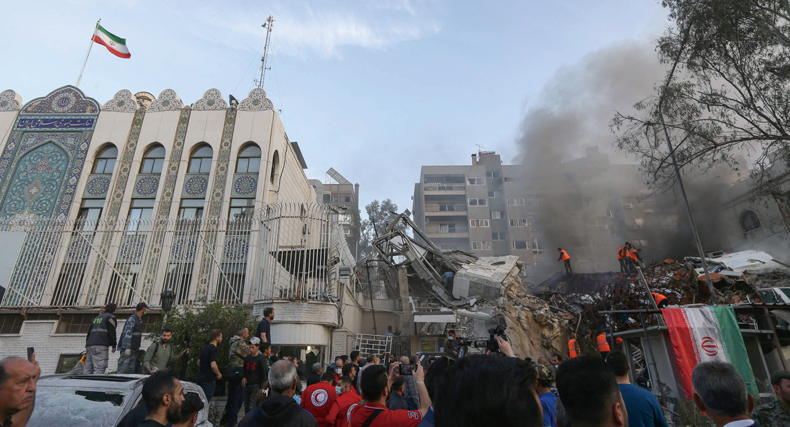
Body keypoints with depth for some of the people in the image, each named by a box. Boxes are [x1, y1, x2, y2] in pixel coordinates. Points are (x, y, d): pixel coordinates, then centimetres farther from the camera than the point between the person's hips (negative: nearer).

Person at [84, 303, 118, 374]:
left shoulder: (97, 317, 28)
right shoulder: (111, 317, 5)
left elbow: (89, 332, 25)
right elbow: (111, 332, -5)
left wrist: (87, 346, 26)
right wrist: (114, 345, 4)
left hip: (89, 344, 8)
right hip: (100, 345, -8)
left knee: (88, 370, 6)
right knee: (99, 369, -14)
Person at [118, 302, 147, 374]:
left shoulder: (139, 320, 16)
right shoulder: (132, 319, -12)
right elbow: (127, 333, -20)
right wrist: (127, 348, -25)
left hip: (134, 349, 9)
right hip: (128, 349, -9)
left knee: (131, 370, 8)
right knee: (123, 369, -10)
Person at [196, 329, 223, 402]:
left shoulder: (205, 348, 11)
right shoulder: (213, 349, -17)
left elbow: (198, 363, 19)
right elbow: (213, 365, -26)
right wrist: (218, 374, -9)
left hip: (200, 378, 8)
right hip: (209, 380, -8)